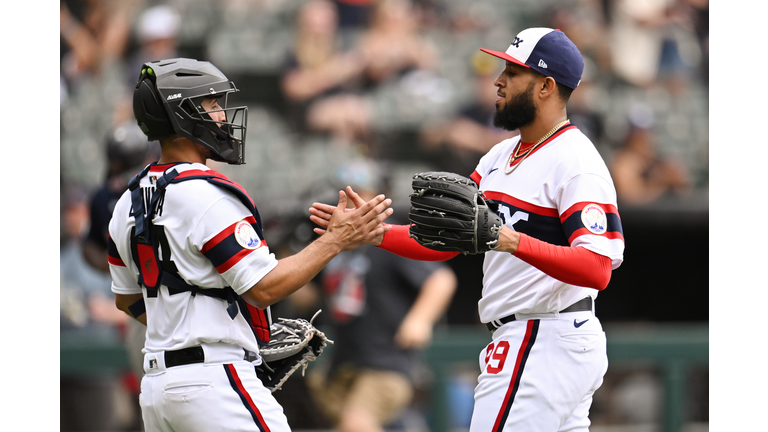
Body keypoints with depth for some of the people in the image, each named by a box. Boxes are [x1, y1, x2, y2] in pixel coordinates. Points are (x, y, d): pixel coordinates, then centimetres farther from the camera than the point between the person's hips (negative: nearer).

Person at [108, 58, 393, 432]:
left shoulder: (129, 203, 12)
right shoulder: (207, 195, -15)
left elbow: (127, 300, 21)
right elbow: (262, 288, -16)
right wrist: (336, 240, -10)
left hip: (156, 385, 9)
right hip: (213, 381, -9)